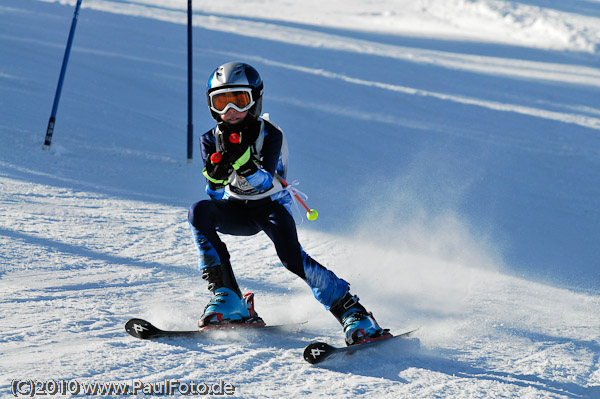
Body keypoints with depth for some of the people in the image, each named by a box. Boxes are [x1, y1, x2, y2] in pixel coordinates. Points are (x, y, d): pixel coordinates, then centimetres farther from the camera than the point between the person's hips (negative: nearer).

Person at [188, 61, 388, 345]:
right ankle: (228, 299, -27)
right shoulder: (211, 140, -10)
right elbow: (216, 196, -18)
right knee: (199, 212, -27)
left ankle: (349, 310, -24)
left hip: (272, 207, -3)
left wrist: (243, 160, -49)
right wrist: (218, 167, -38)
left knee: (291, 256, -30)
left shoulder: (269, 135, -19)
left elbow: (265, 183, -32)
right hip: (238, 209, 3)